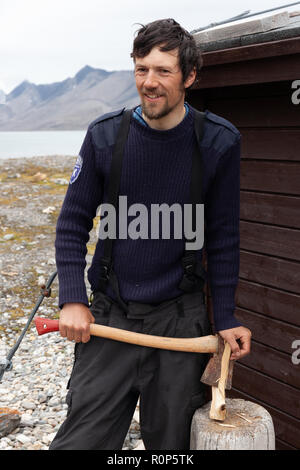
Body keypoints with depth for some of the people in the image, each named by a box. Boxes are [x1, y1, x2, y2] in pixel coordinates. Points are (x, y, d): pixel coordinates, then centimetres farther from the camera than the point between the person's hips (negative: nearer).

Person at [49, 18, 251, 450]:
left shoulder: (219, 142, -5)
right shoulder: (104, 135, -4)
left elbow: (223, 238, 1)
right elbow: (73, 222, 4)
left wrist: (224, 318, 1)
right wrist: (72, 299, -6)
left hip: (181, 320, 0)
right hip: (109, 316, 1)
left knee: (172, 441, 11)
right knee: (81, 438, -1)